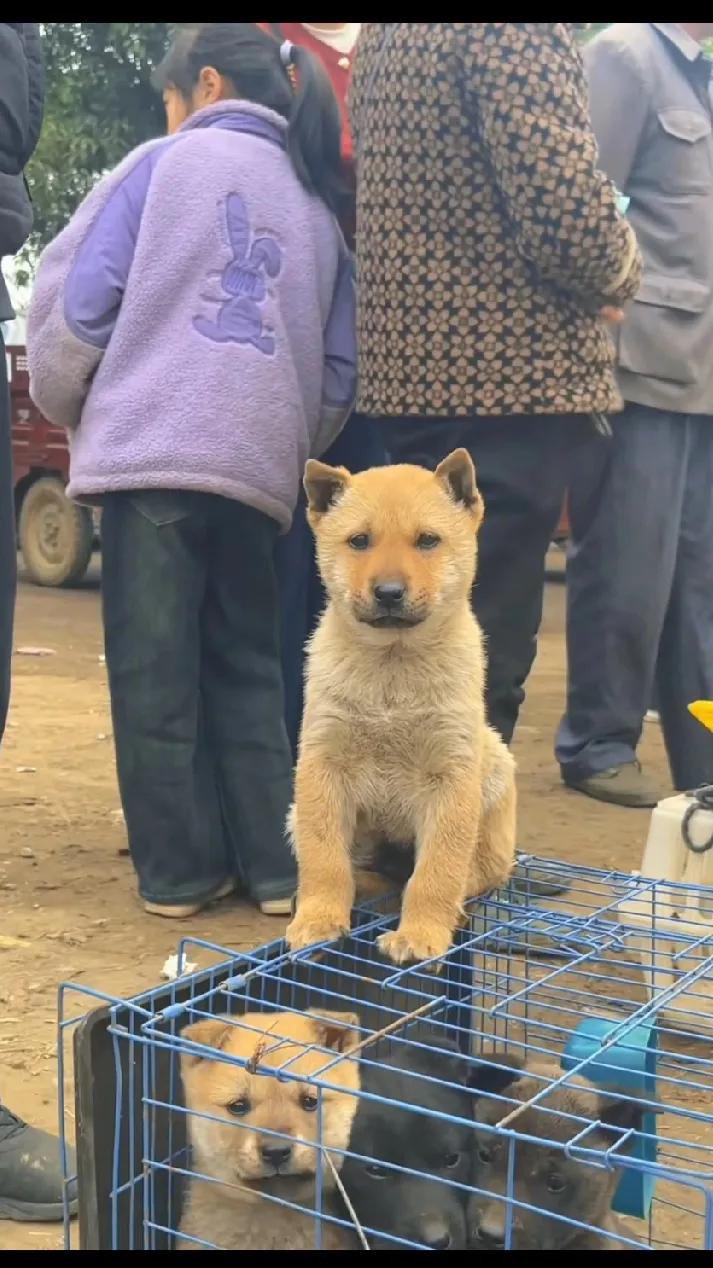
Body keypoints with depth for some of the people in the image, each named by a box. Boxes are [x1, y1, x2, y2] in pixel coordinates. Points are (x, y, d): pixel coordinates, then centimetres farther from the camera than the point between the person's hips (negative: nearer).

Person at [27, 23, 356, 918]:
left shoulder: (164, 163, 4)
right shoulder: (318, 206, 18)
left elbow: (77, 300, 0)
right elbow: (340, 367, 14)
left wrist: (62, 402, 16)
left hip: (153, 448, -4)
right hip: (258, 467, 5)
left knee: (155, 672, 3)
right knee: (247, 668, 14)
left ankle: (177, 870, 7)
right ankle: (273, 865, 12)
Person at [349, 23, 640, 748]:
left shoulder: (378, 39, 14)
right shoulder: (515, 32, -13)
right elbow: (560, 199, -21)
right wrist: (620, 272, 1)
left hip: (412, 368, 9)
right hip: (508, 370, -9)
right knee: (478, 665, -3)